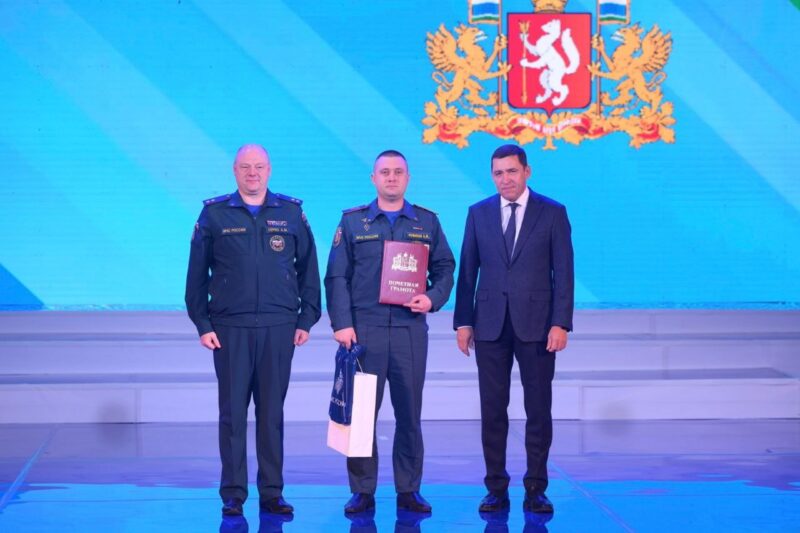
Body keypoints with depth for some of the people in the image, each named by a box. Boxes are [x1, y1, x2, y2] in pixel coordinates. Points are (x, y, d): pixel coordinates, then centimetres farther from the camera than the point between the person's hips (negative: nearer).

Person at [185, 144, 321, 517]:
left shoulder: (291, 213, 6)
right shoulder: (214, 213, 4)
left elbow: (308, 269, 8)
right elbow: (197, 274, 4)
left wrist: (307, 318, 2)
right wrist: (202, 324, -1)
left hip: (279, 327, 1)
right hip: (230, 328, -1)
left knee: (272, 412, 6)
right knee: (233, 411, 2)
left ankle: (271, 492, 13)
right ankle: (233, 494, 9)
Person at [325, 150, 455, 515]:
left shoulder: (427, 222, 9)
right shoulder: (352, 221, 5)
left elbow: (445, 268, 11)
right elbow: (337, 276, 1)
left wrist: (433, 299, -9)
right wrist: (341, 323, -8)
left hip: (410, 330, 1)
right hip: (364, 329, -1)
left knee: (410, 411, 5)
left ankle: (409, 490, 13)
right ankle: (362, 490, 9)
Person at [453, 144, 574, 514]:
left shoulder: (553, 213, 1)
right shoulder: (478, 213, 8)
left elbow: (563, 272, -2)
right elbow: (467, 271, 7)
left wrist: (560, 323, -10)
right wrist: (463, 321, 2)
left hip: (536, 325, -2)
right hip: (491, 325, 2)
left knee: (539, 410, 3)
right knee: (493, 410, 4)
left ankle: (535, 490, 10)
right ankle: (496, 489, 11)